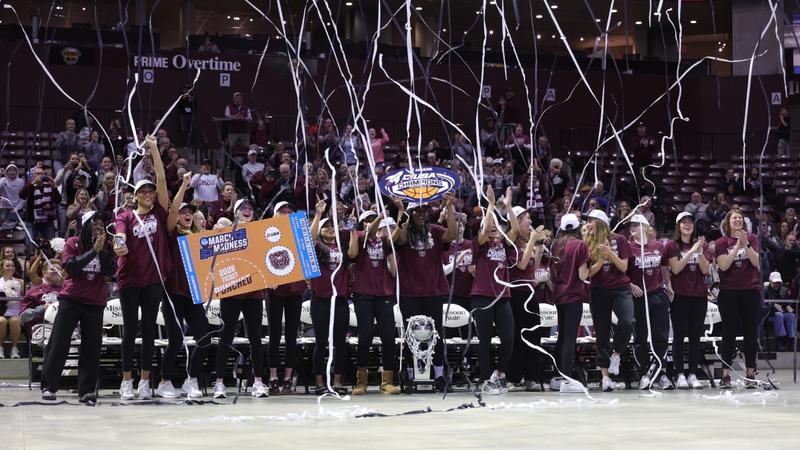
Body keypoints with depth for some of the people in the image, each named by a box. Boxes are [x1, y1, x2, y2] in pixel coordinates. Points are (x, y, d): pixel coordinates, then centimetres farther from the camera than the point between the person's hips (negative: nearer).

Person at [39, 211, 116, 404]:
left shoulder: (107, 247, 6)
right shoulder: (73, 243, -1)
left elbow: (110, 272, -6)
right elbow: (70, 267, -15)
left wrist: (102, 250, -15)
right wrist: (93, 251, -18)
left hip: (95, 303, 2)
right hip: (71, 299, -2)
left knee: (92, 347, -1)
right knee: (59, 343, -3)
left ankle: (87, 391, 3)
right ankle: (48, 386, 6)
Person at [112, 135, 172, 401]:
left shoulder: (159, 213, 8)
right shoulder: (125, 217, 5)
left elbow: (161, 178, 1)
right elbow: (120, 236, -14)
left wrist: (154, 149, -3)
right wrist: (119, 246, -37)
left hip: (154, 278, 1)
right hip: (129, 279, -1)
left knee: (149, 330, 4)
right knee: (130, 329, 2)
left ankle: (145, 381, 9)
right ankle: (127, 381, 7)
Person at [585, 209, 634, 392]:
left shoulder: (619, 240, 1)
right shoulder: (588, 245, 5)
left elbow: (624, 267, -3)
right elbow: (590, 272, -1)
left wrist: (611, 253, -16)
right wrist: (602, 258, -15)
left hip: (621, 289, -2)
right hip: (599, 292, 2)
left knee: (627, 322, -25)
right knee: (602, 333, 2)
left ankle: (616, 354, 0)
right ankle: (605, 376, 8)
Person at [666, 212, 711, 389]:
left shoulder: (702, 244, 11)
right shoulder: (672, 245, 2)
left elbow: (705, 270, 2)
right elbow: (675, 269, -11)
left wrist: (700, 252, -13)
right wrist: (691, 251, -17)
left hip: (699, 295, 3)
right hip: (679, 295, -3)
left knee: (696, 336, 3)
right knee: (679, 335, -3)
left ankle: (693, 375, 6)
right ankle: (680, 375, 0)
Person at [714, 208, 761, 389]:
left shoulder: (752, 238, 6)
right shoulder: (722, 242, 2)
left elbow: (756, 262, -6)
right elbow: (723, 265, -11)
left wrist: (746, 244, -19)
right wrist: (737, 246, -16)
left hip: (751, 290, 1)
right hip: (729, 292, -1)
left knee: (750, 332, 3)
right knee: (729, 333, -1)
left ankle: (751, 374, 8)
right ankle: (725, 375, 0)